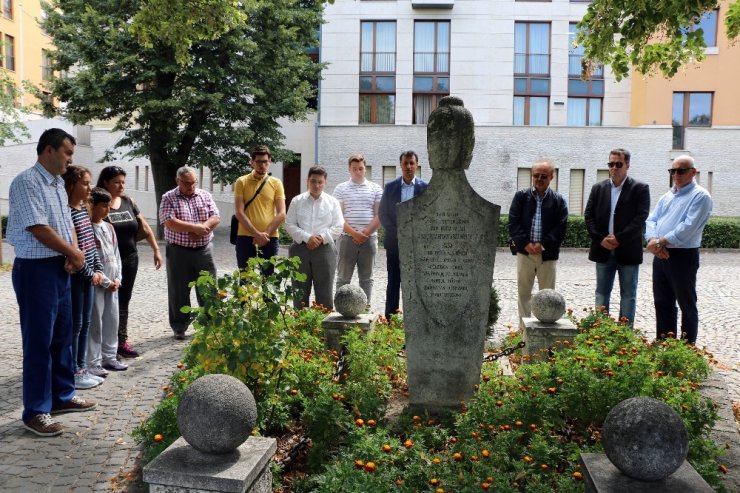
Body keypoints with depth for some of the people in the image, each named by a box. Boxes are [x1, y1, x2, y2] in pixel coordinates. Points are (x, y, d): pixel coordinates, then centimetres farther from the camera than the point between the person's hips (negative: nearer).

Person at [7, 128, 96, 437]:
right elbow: (39, 229, -20)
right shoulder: (26, 182, -14)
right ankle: (36, 412, 8)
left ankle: (62, 396, 28)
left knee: (62, 336, 15)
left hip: (61, 268, 9)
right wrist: (75, 254, -9)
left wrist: (73, 254, -2)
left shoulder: (58, 185, 13)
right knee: (39, 341, -2)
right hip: (36, 269, -9)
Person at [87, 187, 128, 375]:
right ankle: (93, 363, 7)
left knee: (112, 321, 12)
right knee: (95, 323, -1)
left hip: (112, 283, 7)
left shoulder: (109, 227, 12)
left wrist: (117, 278, 3)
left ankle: (109, 357, 24)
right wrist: (105, 282, -13)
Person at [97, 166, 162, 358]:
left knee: (123, 302, 12)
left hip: (130, 260, 6)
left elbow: (145, 227, 12)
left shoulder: (128, 201, 8)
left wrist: (156, 249, 8)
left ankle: (121, 341, 20)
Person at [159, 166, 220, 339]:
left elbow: (215, 218, 0)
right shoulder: (169, 198, -2)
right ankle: (179, 328, 18)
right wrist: (195, 227, -18)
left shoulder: (205, 196, 8)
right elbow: (169, 223, -15)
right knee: (179, 291, 5)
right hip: (178, 252, -3)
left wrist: (202, 228, -18)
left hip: (204, 250, 3)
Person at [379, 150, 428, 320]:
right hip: (394, 242, 1)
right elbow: (382, 214, 3)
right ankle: (390, 321, 12)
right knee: (393, 282, 5)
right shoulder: (390, 187, 4)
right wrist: (396, 233, -8)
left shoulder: (425, 187, 1)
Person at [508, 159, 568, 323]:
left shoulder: (558, 200, 2)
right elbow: (513, 223, -2)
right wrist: (525, 243, -13)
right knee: (524, 292, 8)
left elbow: (560, 228, -4)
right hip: (525, 251, 1)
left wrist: (543, 244, -15)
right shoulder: (521, 196, 4)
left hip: (548, 254, -1)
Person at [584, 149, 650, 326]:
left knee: (628, 295, 5)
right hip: (603, 251, 3)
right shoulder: (598, 188, 9)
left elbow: (640, 218, -11)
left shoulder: (640, 189, -2)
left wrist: (619, 238, -17)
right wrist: (601, 239, -10)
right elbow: (588, 215, 3)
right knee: (602, 292, 10)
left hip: (628, 251, -3)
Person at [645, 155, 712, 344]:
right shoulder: (667, 196, 15)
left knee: (687, 305, 4)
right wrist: (653, 240, -11)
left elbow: (688, 227, -19)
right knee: (662, 302, 14)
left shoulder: (700, 196, -9)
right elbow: (651, 220, 8)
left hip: (683, 256, -7)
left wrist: (661, 241, -16)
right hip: (660, 255, 7)